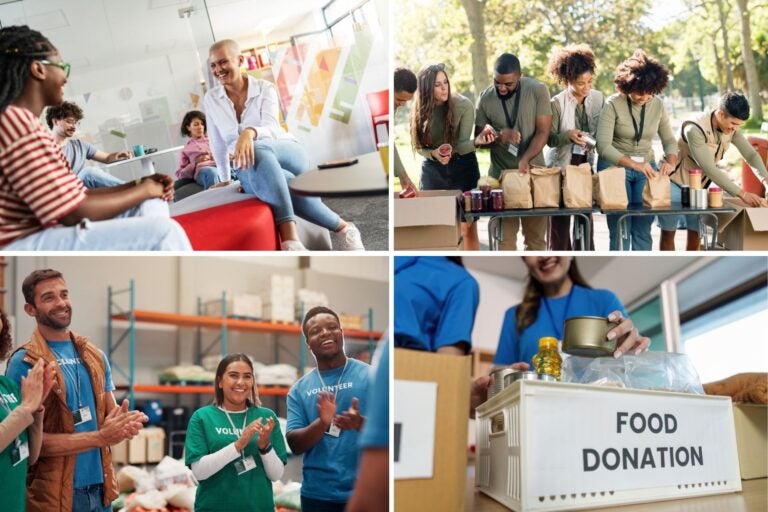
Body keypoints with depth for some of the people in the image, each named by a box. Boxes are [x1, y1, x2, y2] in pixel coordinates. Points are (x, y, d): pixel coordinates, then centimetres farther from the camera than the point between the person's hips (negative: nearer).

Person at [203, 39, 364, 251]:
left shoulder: (265, 88, -1)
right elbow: (218, 142, 17)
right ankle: (341, 229, -35)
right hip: (252, 170, 2)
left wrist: (250, 133, -41)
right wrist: (225, 179, 22)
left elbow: (270, 127, -19)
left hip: (288, 153, -2)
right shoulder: (210, 99, 7)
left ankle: (290, 241, -52)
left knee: (257, 150, -41)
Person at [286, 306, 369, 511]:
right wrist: (322, 423, -20)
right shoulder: (299, 389, 7)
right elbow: (295, 445, 0)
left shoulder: (371, 375, -1)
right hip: (317, 495, 2)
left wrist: (361, 423, -27)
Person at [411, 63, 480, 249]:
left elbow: (464, 143, -14)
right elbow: (419, 146, -2)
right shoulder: (419, 110, -6)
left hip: (463, 167, -2)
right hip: (432, 170, 2)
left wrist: (478, 141, -37)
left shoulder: (463, 105, -14)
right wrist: (434, 154, -23)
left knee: (468, 228, -2)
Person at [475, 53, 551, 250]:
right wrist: (499, 136, -17)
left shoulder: (537, 90, -8)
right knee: (505, 238, 1)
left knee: (536, 237, 6)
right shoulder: (485, 99, -3)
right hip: (500, 175, 1)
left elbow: (543, 132, -9)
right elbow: (479, 139, 5)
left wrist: (525, 160, -23)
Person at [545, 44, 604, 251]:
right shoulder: (557, 103, -11)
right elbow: (550, 139, -8)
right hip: (561, 165, -3)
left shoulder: (598, 98, 1)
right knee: (559, 223, -1)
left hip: (586, 164, 4)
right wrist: (567, 135, -26)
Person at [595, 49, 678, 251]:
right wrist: (634, 164, -33)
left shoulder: (658, 105, 1)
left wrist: (671, 162, -15)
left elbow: (669, 140, 7)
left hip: (646, 169, 4)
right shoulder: (613, 105, -13)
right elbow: (603, 146, -21)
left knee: (643, 231, 2)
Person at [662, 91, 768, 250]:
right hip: (674, 182, -6)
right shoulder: (695, 129, -33)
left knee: (696, 231, 5)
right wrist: (741, 194, -37)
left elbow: (750, 154, -9)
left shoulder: (731, 127, -10)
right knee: (668, 231, -1)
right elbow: (710, 169, -35)